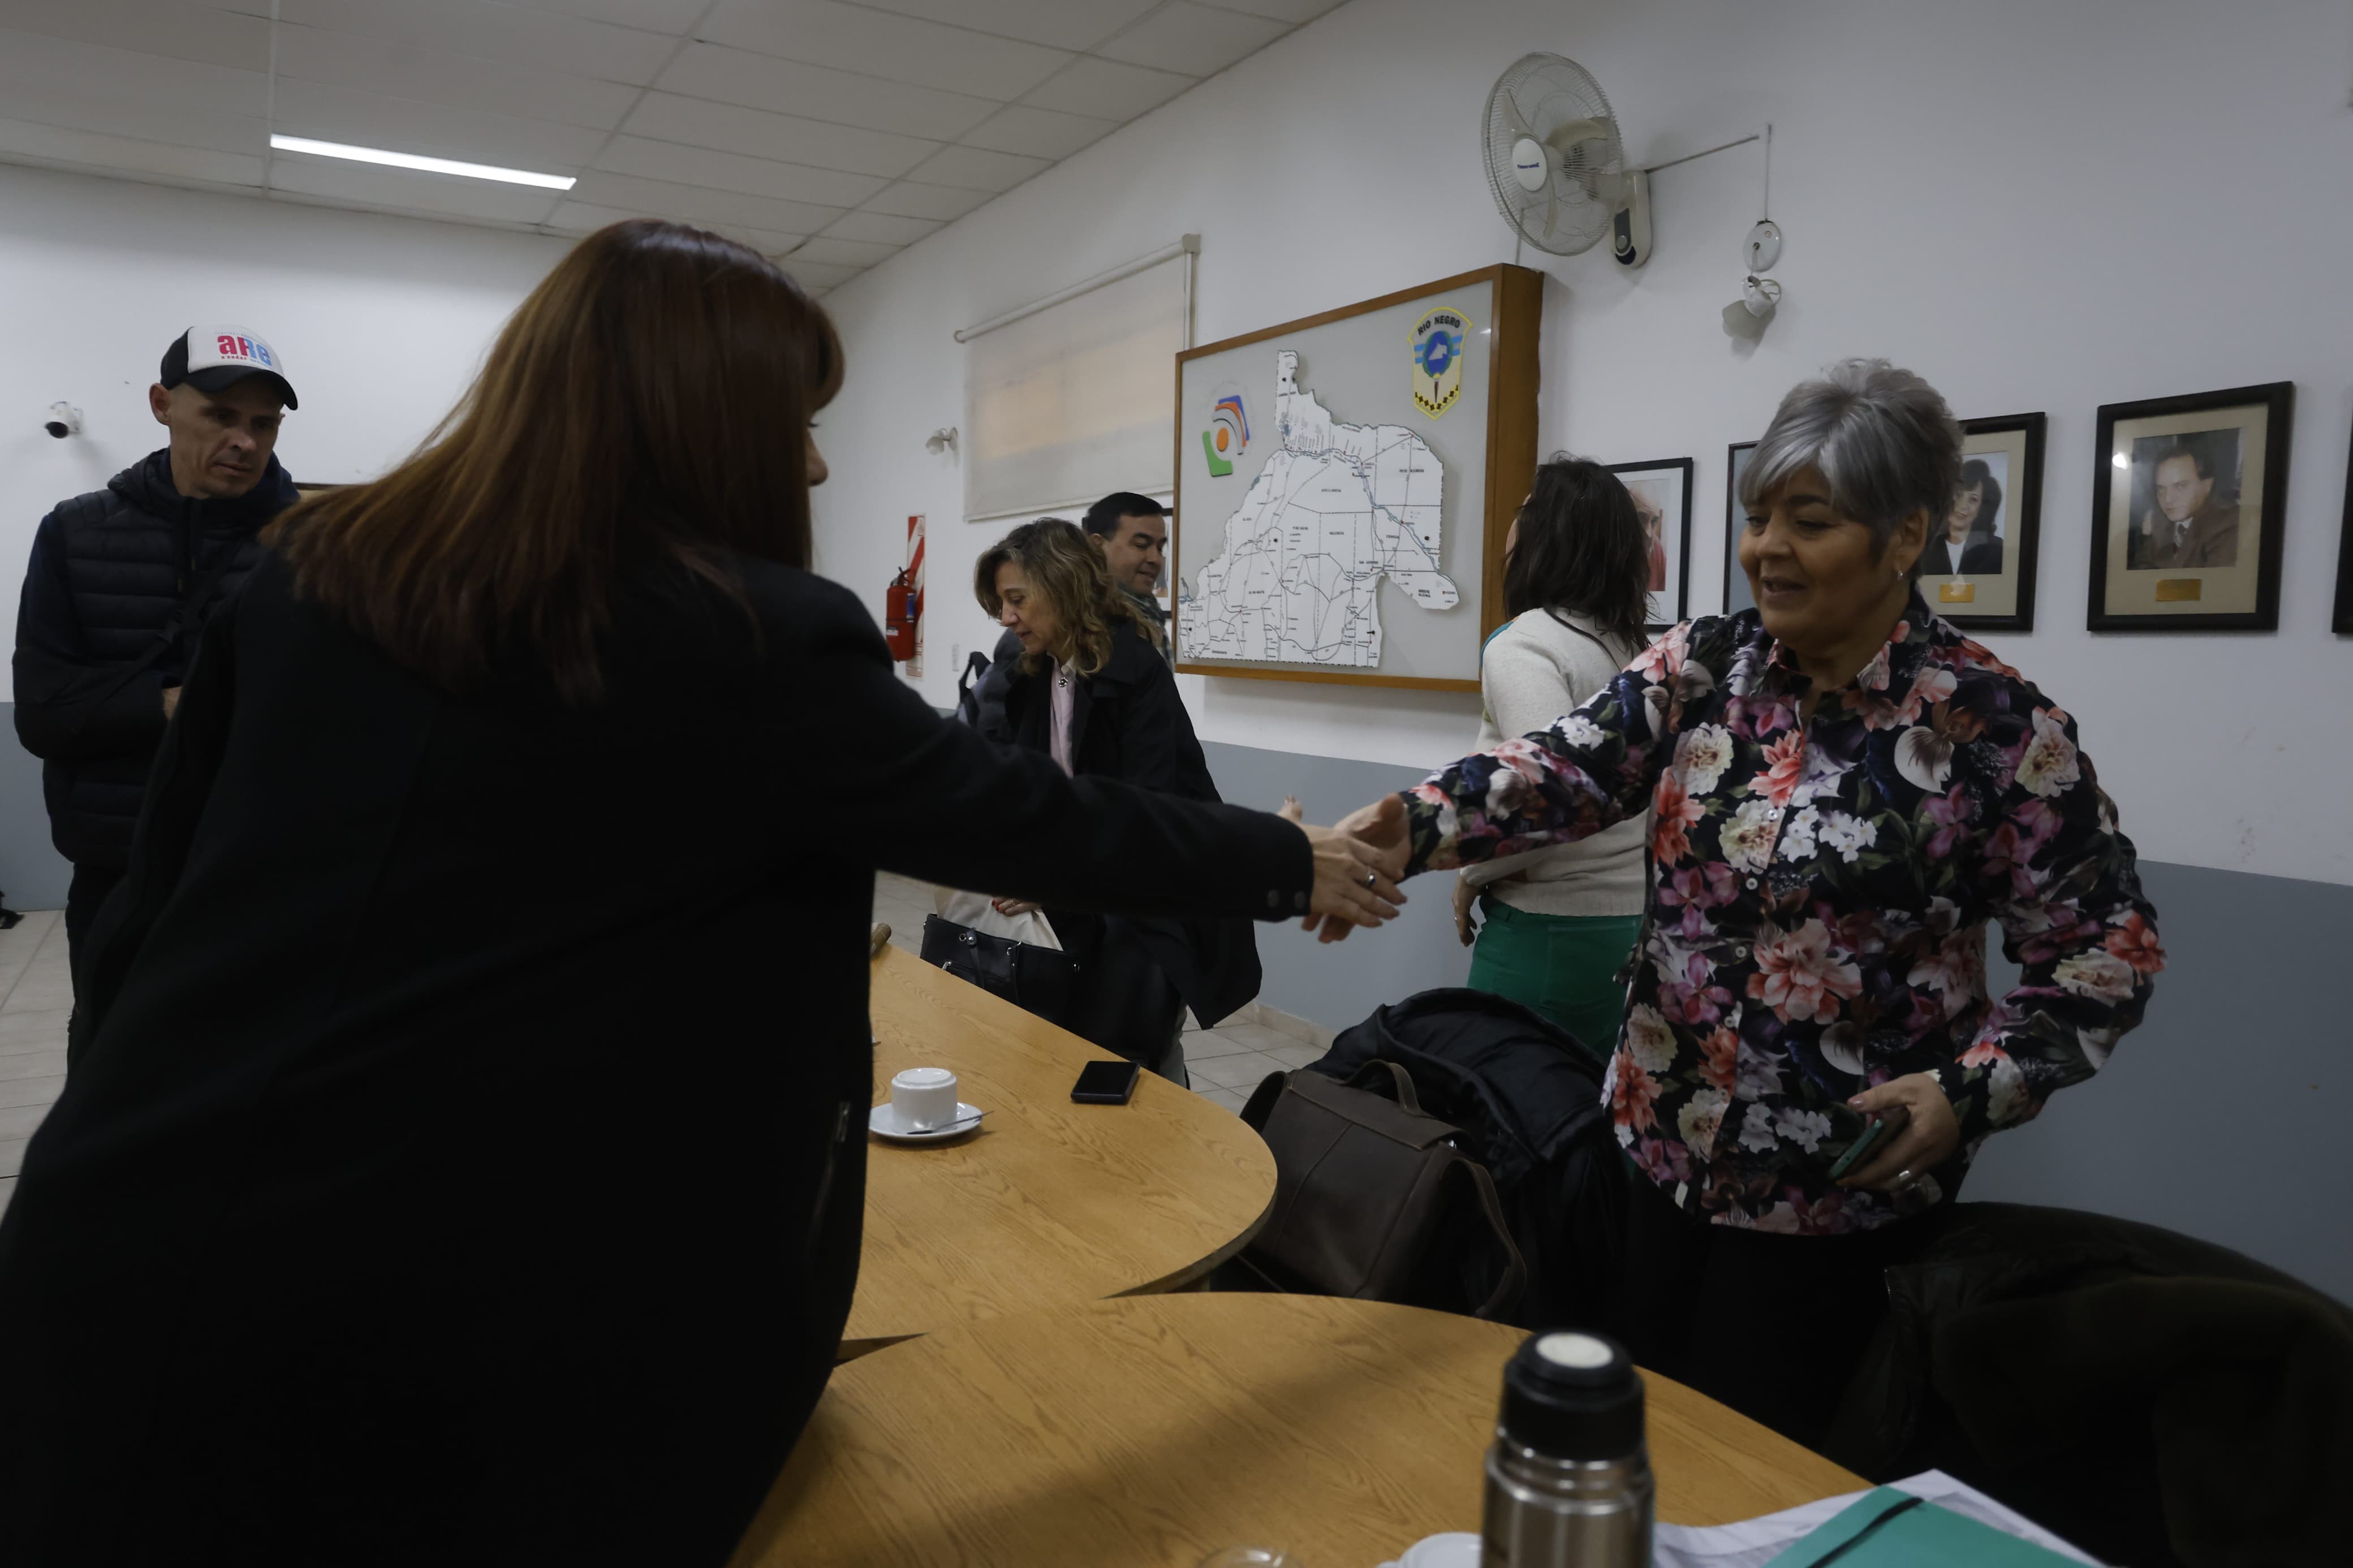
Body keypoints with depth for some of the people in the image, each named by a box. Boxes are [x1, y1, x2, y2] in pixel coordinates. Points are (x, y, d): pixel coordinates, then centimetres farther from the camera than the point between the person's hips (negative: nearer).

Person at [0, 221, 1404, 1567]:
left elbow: (157, 897, 9)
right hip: (470, 1303, -5)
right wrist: (1294, 865, 10)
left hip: (139, 1237, 6)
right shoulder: (754, 645, -13)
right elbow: (1026, 819, -4)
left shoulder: (309, 574, 3)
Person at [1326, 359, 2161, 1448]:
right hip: (1666, 1141, 4)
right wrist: (1413, 825, -31)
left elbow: (2105, 945, -6)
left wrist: (1975, 1089, -18)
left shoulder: (1996, 726, -12)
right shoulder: (1701, 666, -2)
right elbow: (1566, 771, -14)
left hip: (1836, 1187, -4)